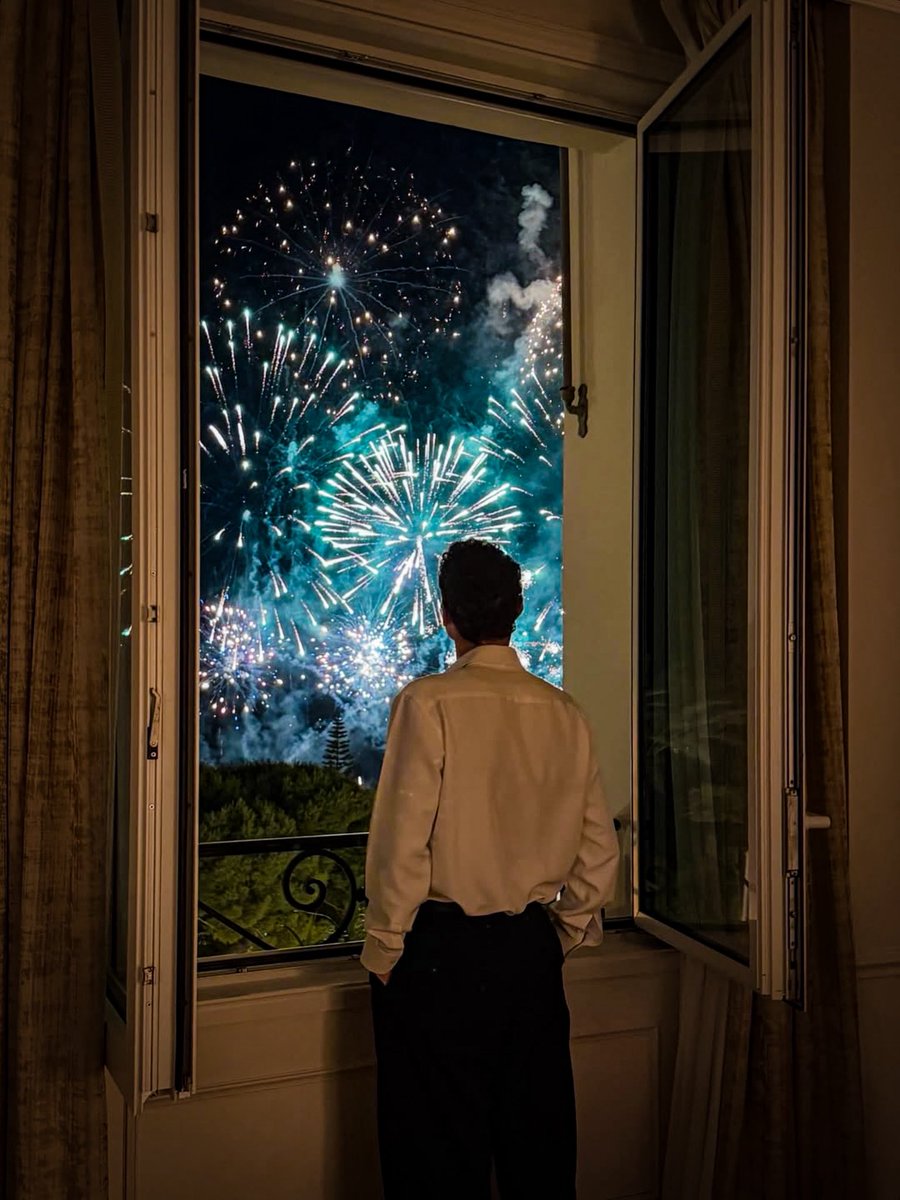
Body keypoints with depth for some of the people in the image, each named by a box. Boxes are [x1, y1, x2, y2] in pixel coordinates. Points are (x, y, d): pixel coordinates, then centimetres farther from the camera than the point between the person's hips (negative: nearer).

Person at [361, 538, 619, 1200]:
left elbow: (403, 842, -15)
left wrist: (383, 949, -2)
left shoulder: (430, 702, -14)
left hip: (442, 950, -4)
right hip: (533, 948, 5)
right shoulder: (564, 711, 0)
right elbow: (599, 853, 3)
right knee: (539, 1142, 19)